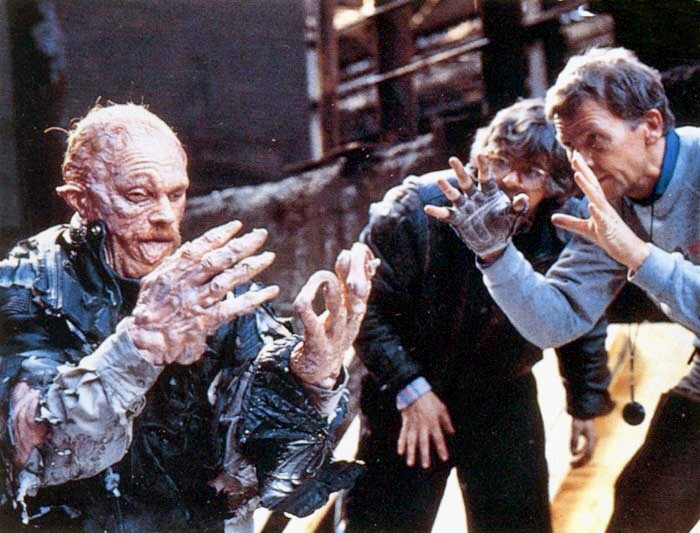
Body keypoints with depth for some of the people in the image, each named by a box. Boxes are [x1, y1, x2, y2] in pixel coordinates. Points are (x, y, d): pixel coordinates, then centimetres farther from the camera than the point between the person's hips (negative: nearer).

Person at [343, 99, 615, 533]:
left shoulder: (568, 234, -12)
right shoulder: (418, 208, -22)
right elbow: (368, 302, -17)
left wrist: (587, 405, 11)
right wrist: (410, 387, -18)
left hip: (505, 400, 3)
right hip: (406, 397, -2)